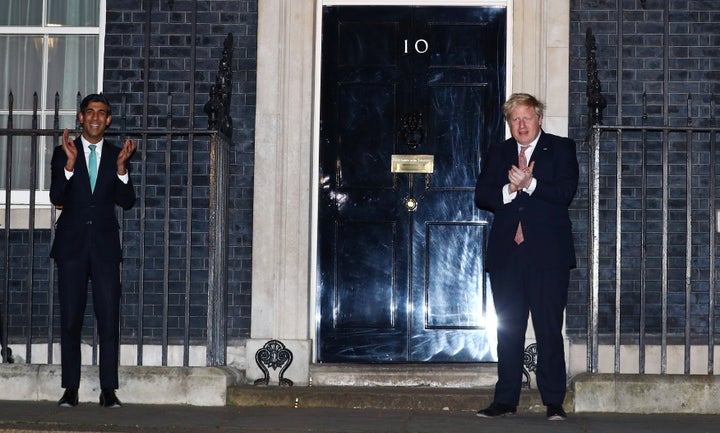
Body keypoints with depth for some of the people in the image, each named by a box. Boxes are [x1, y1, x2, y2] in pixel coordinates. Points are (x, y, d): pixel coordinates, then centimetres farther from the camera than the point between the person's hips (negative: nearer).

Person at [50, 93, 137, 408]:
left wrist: (121, 167, -12)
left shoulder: (116, 155, 9)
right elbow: (57, 198, -5)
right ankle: (71, 388, 5)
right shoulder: (63, 153, 6)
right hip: (72, 244, 0)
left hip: (105, 244, 1)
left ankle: (108, 390, 0)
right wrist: (70, 163, -18)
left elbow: (126, 201, 3)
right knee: (70, 319, 0)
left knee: (109, 318, -4)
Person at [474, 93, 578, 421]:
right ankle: (505, 400, 12)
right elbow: (481, 196, 6)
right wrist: (509, 190, -12)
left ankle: (554, 402, 0)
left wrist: (529, 184, -16)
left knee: (549, 329, -4)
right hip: (506, 252, 3)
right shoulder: (498, 154, 17)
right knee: (508, 329, 6)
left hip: (547, 253, -3)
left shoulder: (561, 149, 7)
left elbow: (566, 192, -7)